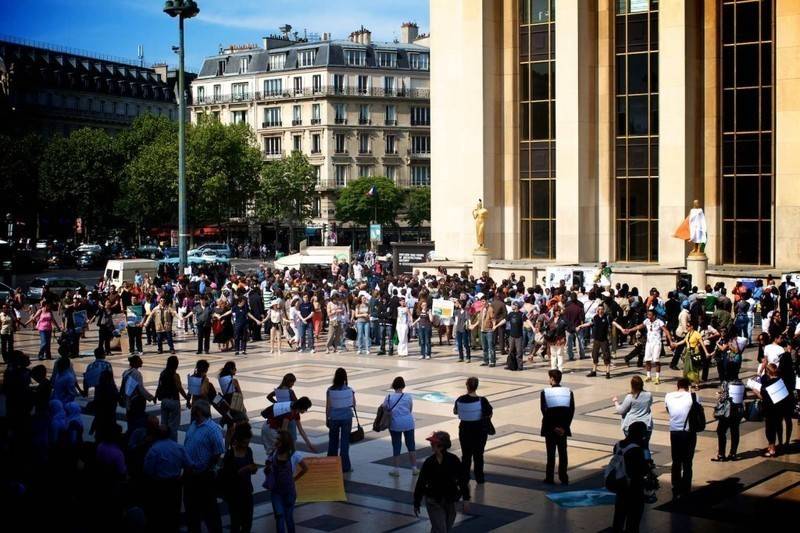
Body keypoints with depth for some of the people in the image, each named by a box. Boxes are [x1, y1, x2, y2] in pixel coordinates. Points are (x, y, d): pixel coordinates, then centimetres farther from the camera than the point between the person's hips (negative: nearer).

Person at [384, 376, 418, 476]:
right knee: (411, 445, 11)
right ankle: (414, 468, 14)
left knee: (396, 446, 8)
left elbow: (384, 409, -5)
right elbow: (410, 410, 6)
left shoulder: (389, 397, -6)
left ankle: (396, 469, 11)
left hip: (395, 424, -1)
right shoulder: (408, 397, -2)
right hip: (408, 423, 1)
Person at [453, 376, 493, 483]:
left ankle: (464, 477, 17)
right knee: (478, 454, 11)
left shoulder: (460, 400, -10)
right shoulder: (482, 401, -18)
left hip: (465, 429, 2)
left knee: (465, 454, 13)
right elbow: (490, 414, -10)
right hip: (479, 430, -2)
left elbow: (455, 412, 6)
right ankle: (479, 478, 16)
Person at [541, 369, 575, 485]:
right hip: (563, 428, 2)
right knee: (563, 453, 9)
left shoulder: (545, 393, -9)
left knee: (551, 454, 5)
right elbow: (571, 411, -5)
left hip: (549, 428, -2)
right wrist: (564, 427, -6)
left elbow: (544, 411, -11)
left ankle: (549, 478, 7)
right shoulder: (569, 392, -1)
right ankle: (563, 478, 10)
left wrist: (553, 427, -7)